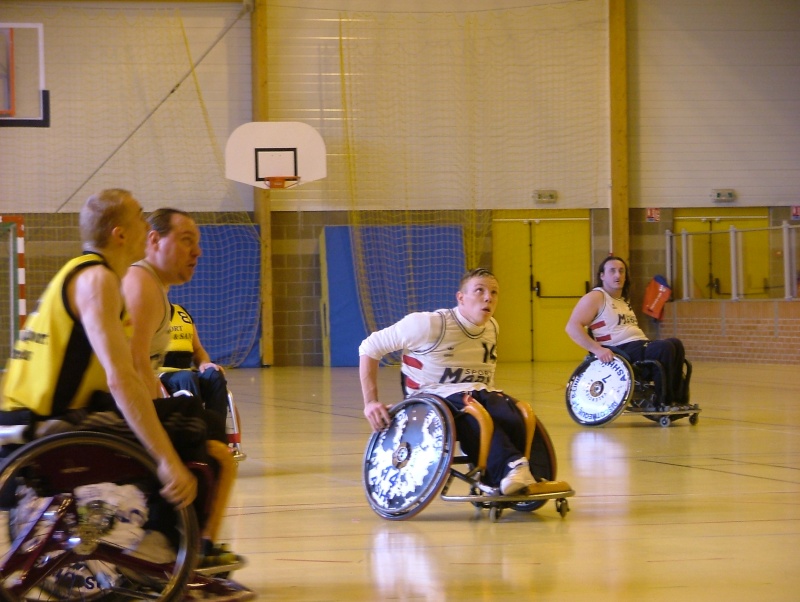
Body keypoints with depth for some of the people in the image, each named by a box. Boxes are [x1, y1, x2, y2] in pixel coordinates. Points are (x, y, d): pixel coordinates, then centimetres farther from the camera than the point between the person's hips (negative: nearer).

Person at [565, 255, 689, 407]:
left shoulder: (625, 301, 26)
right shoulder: (595, 298, -2)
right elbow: (572, 327, -14)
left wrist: (647, 342, 15)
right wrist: (597, 349, -25)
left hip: (641, 346, 8)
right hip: (620, 352, -8)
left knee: (676, 344, -17)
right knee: (665, 347, -28)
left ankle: (679, 399, -20)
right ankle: (664, 401, -23)